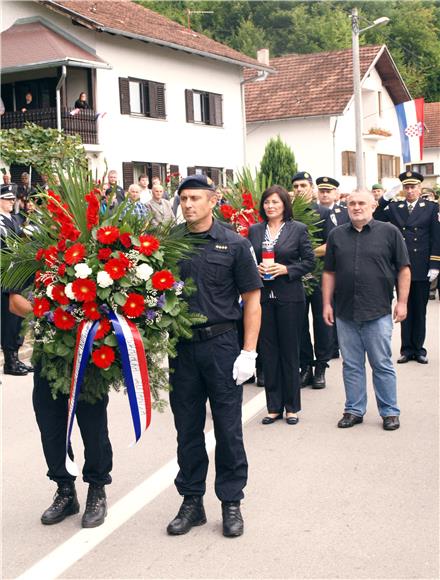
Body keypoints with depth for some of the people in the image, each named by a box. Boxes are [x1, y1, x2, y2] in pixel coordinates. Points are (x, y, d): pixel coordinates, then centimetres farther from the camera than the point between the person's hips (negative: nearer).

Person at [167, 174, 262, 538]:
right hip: (180, 346, 3)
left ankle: (231, 502, 19)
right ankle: (192, 501, 24)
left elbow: (252, 299, -2)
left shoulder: (234, 244, -2)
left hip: (221, 344, -2)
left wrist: (249, 352, -8)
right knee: (187, 428, 11)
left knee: (228, 427, 5)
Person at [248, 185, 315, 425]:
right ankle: (274, 406, 16)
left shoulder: (298, 229, 0)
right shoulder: (254, 230, 8)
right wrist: (255, 268, -9)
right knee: (267, 351, 6)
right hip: (262, 296, 3)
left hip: (289, 297, -2)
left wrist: (287, 269, -13)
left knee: (290, 351, 5)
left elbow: (309, 261, -1)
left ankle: (292, 406, 16)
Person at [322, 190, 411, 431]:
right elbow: (329, 273, 11)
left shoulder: (389, 232, 0)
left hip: (378, 312, -3)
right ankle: (354, 410, 21)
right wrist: (327, 303, 6)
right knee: (351, 365, 10)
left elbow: (403, 269, 1)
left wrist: (402, 302, -5)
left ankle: (390, 412, 15)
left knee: (382, 364, 3)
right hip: (345, 313, 3)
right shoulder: (336, 235, 9)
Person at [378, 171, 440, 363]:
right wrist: (384, 199, -14)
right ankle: (406, 349, 14)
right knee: (405, 308, 7)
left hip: (422, 268, -1)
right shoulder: (393, 208, 7)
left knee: (420, 309, 7)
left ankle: (418, 349, 15)